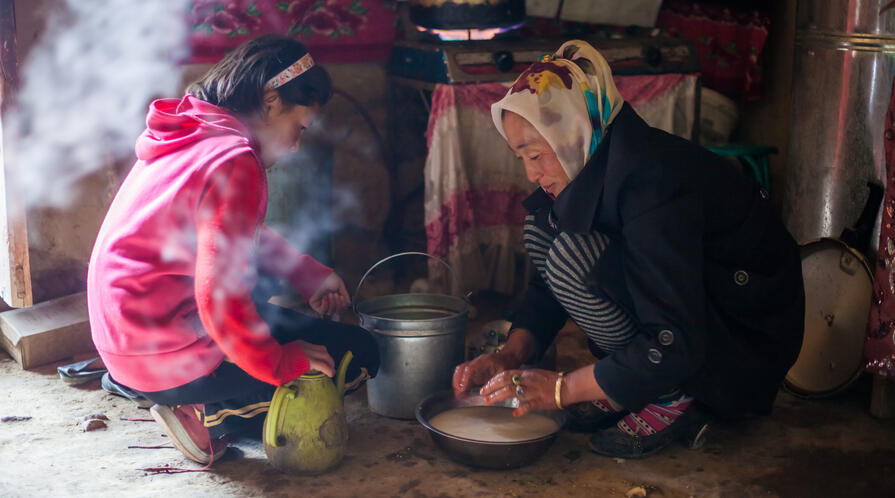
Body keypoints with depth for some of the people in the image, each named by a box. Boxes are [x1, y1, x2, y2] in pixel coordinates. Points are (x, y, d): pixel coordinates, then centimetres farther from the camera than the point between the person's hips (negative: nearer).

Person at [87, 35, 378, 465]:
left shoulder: (187, 137, 10)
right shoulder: (234, 161, -21)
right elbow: (218, 295, -27)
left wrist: (311, 276, 15)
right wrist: (280, 362, -14)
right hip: (167, 359, -9)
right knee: (358, 355, -3)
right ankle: (213, 414, -4)